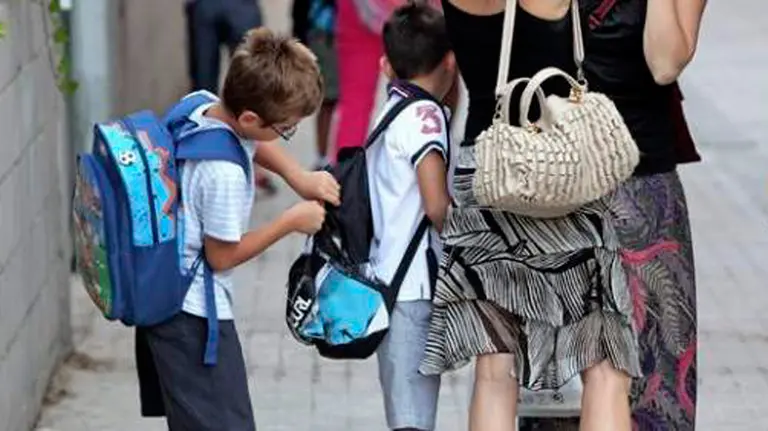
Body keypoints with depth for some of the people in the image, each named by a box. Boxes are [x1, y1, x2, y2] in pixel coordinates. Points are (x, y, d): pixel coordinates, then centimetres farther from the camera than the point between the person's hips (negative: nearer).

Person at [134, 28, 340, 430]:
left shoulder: (201, 108, -3)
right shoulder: (224, 173, -29)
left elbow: (250, 142, 21)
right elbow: (222, 256, -16)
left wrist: (300, 178, 9)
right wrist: (292, 221, -7)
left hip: (160, 297, 10)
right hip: (193, 314, -10)